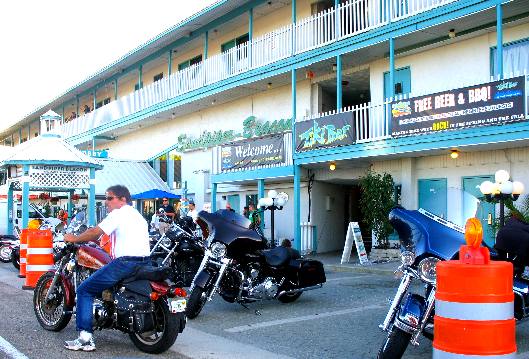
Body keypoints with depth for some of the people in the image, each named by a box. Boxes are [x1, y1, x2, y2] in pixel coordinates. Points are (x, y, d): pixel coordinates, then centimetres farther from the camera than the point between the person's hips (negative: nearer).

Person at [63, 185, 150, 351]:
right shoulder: (138, 215, 23)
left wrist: (74, 239, 3)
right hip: (145, 261, 9)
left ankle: (85, 338, -8)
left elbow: (96, 232, -10)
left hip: (125, 262, -9)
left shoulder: (118, 213, -3)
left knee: (84, 290, 0)